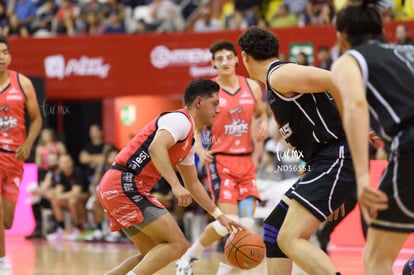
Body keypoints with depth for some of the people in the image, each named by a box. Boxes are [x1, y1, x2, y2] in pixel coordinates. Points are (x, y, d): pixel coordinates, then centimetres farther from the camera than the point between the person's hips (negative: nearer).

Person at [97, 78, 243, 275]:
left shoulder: (189, 140, 23)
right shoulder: (180, 120, -8)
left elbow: (193, 184, 32)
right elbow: (156, 148, -28)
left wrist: (219, 215, 30)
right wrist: (176, 185, -36)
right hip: (124, 185, -10)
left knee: (153, 255, 18)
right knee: (177, 244, -13)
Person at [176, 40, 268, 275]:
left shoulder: (252, 87, 6)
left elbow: (261, 114, 23)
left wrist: (263, 126, 1)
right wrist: (200, 149, -17)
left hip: (246, 161, 5)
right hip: (220, 161, -5)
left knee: (246, 223, -5)